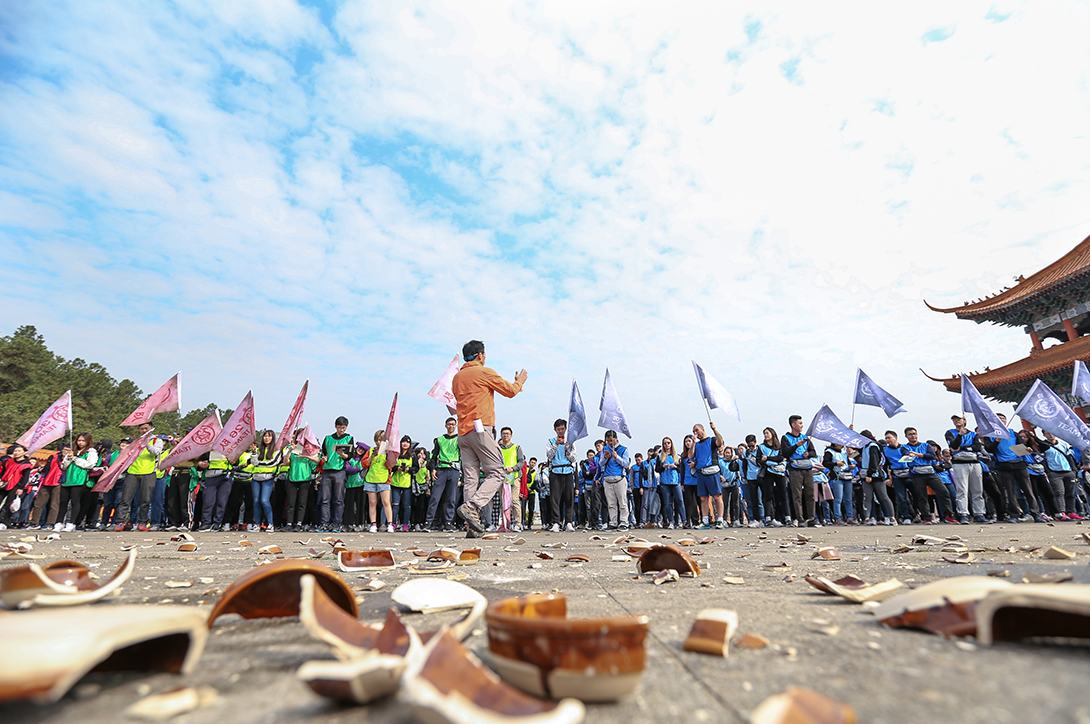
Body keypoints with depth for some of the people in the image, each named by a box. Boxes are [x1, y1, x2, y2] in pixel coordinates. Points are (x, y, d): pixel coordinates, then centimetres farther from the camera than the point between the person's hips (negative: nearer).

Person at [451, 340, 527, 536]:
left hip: (463, 432, 7)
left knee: (471, 477, 4)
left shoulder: (457, 377, 18)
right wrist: (519, 381, 27)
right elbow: (510, 391, 6)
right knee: (496, 473, -2)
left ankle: (473, 525, 1)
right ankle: (471, 507, -19)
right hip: (481, 428, -7)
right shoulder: (485, 372, -2)